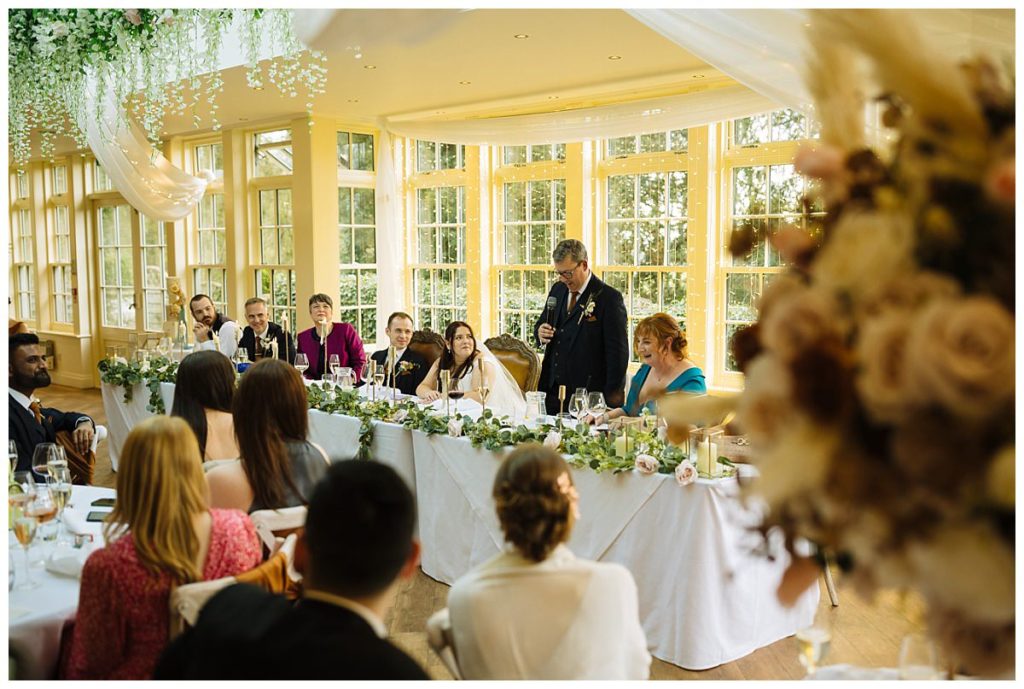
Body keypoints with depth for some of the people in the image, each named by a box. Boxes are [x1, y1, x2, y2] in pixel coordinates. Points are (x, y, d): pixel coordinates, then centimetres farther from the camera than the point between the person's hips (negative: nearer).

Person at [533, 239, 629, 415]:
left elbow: (618, 352, -11)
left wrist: (612, 400, -14)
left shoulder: (609, 297, -10)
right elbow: (541, 323, 23)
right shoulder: (557, 290, 11)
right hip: (552, 390, 6)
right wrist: (540, 331, -3)